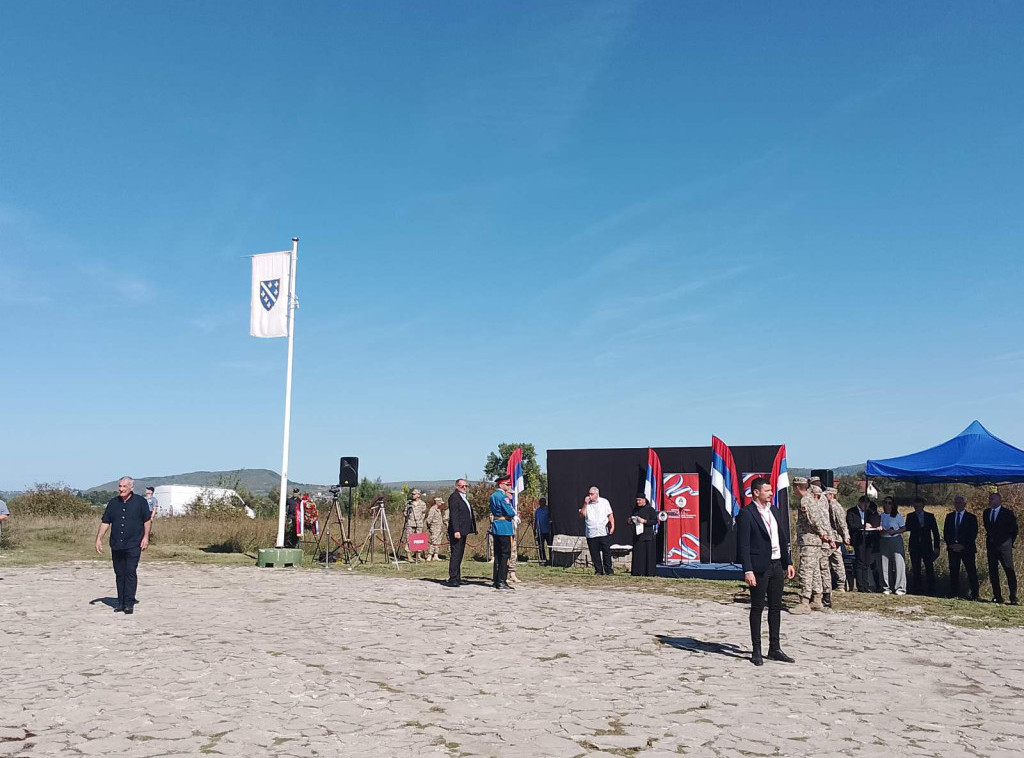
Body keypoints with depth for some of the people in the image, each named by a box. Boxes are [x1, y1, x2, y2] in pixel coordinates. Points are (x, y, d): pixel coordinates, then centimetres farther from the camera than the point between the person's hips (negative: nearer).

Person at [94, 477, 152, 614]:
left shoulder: (140, 501, 0)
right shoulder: (113, 502, 10)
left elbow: (147, 520, 2)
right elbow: (105, 522, 13)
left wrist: (146, 537, -6)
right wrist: (99, 538, 6)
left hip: (133, 545, -4)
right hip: (116, 545, 4)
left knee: (131, 573, -7)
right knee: (119, 574, 9)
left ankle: (129, 603, -4)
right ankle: (121, 602, 17)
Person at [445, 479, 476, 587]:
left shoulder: (464, 497, 18)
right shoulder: (454, 497, -12)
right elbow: (453, 515, -19)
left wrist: (473, 528, 17)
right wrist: (456, 530, -26)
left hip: (462, 531, 10)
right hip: (457, 531, -10)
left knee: (459, 554, 14)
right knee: (455, 555, -9)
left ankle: (457, 578, 21)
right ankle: (453, 579, -7)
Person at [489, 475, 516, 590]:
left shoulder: (493, 496, 15)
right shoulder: (503, 496, -15)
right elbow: (511, 513, -19)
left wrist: (510, 498, 11)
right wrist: (514, 512, 5)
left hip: (496, 527, 10)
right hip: (504, 528, -9)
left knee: (498, 554, 12)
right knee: (505, 554, -6)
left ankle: (496, 580, 16)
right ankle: (501, 582, -7)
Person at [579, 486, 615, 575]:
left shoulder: (604, 502, 7)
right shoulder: (586, 504, 10)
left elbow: (610, 515, 7)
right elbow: (582, 516, 1)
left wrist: (612, 526, -6)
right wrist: (585, 504, -6)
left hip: (604, 532, -1)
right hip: (591, 534, 1)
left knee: (607, 552, -1)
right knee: (594, 554, 2)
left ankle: (608, 570, 8)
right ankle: (598, 571, 11)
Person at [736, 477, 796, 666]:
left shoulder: (774, 511, 12)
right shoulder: (746, 513, -10)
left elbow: (783, 539, 18)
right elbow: (743, 544, -14)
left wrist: (788, 563, 13)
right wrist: (748, 571, -19)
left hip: (777, 565, 7)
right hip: (759, 567, -7)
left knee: (776, 607, 12)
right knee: (757, 608, 2)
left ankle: (775, 649, 22)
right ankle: (756, 651, 10)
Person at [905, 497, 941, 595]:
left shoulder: (930, 516, 7)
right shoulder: (910, 516, 8)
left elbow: (935, 532, 5)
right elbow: (907, 528, -3)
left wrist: (936, 546, -1)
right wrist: (920, 526, -15)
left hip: (927, 546, -1)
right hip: (914, 546, 1)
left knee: (930, 569, -4)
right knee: (916, 569, 2)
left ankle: (931, 590, 3)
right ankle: (917, 590, 8)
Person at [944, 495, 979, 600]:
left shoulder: (971, 518, 3)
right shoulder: (949, 516, 13)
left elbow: (973, 534, -4)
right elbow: (945, 532, 10)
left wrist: (963, 545, -11)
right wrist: (951, 544, -5)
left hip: (967, 549, -3)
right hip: (952, 548, 3)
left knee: (971, 572, -3)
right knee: (953, 572, 3)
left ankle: (974, 594, 2)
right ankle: (954, 593, 7)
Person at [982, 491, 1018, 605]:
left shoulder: (1007, 513, -3)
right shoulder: (986, 512, 12)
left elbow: (1014, 529, 2)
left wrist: (1010, 543, 1)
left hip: (1004, 545, -5)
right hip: (991, 546, 5)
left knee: (1009, 571, -6)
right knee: (992, 571, 5)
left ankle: (1013, 597, -4)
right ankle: (997, 596, 11)